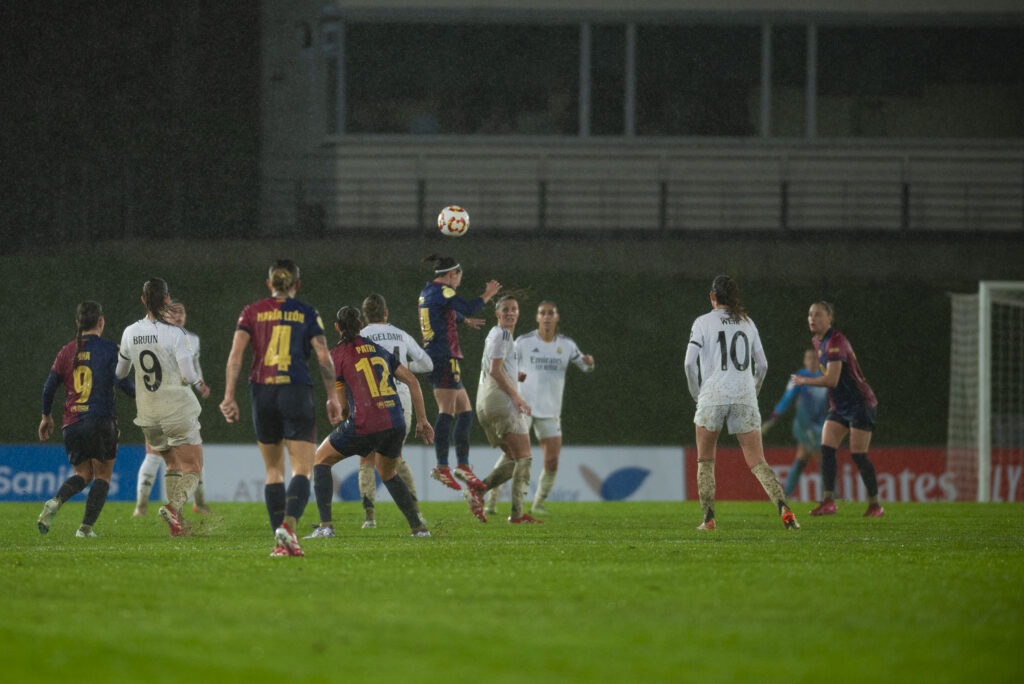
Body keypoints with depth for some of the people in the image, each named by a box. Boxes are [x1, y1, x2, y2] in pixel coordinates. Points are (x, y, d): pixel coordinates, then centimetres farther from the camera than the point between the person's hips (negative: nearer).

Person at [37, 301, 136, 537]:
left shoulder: (66, 351, 8)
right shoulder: (109, 349, -4)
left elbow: (50, 386, 9)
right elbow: (121, 381, -12)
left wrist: (46, 416, 22)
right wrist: (138, 394, 7)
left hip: (72, 425, 4)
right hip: (101, 420, -4)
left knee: (83, 474, 17)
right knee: (103, 476, 8)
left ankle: (55, 502, -12)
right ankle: (86, 527, -3)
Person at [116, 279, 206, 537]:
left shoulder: (131, 333, -1)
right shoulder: (174, 334, -15)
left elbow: (120, 372, 12)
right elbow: (188, 375, -16)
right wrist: (197, 380, 8)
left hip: (148, 413, 5)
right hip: (177, 409, -5)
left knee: (173, 465, 21)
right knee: (192, 468, 3)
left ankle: (177, 522, 9)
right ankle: (174, 506, -24)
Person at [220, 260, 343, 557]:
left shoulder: (252, 312, 8)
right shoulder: (306, 313, 5)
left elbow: (236, 352, -2)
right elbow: (324, 357, -1)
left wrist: (229, 396, -3)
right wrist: (333, 397, 5)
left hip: (262, 393, 2)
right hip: (297, 393, -2)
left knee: (273, 470, 14)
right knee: (302, 470, -4)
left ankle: (280, 543, 8)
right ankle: (289, 525, -30)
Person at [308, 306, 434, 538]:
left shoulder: (337, 355, 1)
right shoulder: (379, 349, 17)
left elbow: (341, 406, 3)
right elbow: (412, 381, 14)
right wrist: (422, 420, 16)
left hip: (364, 425, -5)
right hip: (395, 423, 5)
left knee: (321, 459, 17)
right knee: (388, 474, 31)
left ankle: (326, 525, 6)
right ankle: (418, 527, 20)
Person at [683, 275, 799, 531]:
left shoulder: (703, 322, 1)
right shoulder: (747, 323, 12)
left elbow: (690, 362, -6)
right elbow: (762, 364, 13)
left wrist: (696, 393, 7)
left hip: (713, 396, -3)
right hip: (744, 399, 3)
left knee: (705, 461, 14)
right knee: (757, 462, 0)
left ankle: (708, 519, 6)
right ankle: (782, 506, -23)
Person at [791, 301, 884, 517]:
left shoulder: (835, 342, -21)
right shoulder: (817, 341, 9)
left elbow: (831, 379, -29)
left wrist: (804, 381, -17)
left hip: (859, 404, -9)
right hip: (839, 407, 9)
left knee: (858, 455, -8)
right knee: (827, 450, -6)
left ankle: (875, 505, 3)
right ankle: (828, 501, -7)